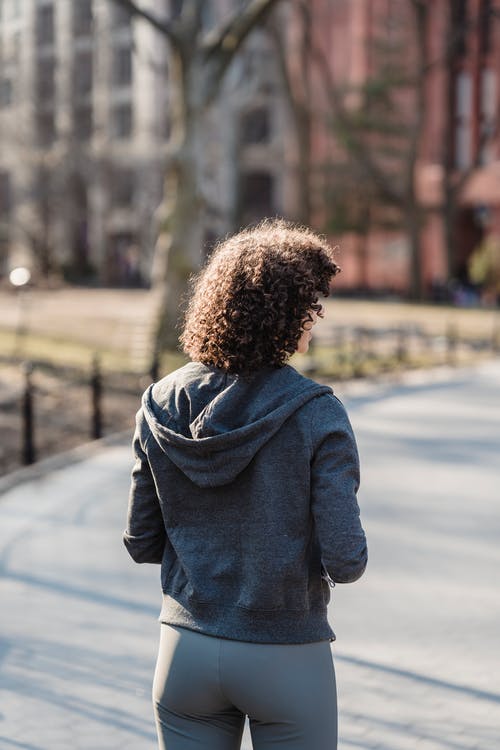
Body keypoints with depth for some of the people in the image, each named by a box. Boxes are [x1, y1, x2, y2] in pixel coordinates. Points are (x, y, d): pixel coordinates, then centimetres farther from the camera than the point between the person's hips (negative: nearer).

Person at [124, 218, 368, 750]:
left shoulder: (160, 406, -4)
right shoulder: (315, 414, -16)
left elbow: (142, 544, 2)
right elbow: (345, 562, -16)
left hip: (184, 652, 4)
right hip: (285, 663, -3)